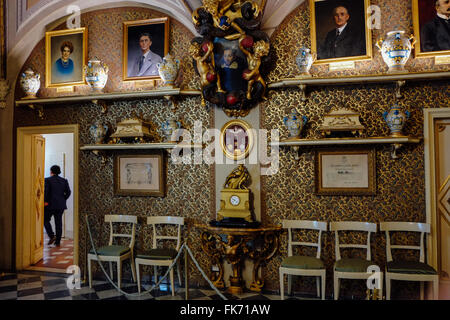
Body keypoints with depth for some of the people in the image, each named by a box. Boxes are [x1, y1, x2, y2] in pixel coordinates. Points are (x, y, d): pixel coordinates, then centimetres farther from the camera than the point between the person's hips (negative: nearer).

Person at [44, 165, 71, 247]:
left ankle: (52, 236, -1)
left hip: (50, 204, -4)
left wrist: (45, 201, -7)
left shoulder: (48, 180, -6)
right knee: (58, 223, 7)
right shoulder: (64, 180, 6)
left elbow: (46, 191, -15)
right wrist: (63, 200, 10)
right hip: (60, 205, 4)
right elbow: (68, 192, 0)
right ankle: (58, 242, 9)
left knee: (46, 220, 14)